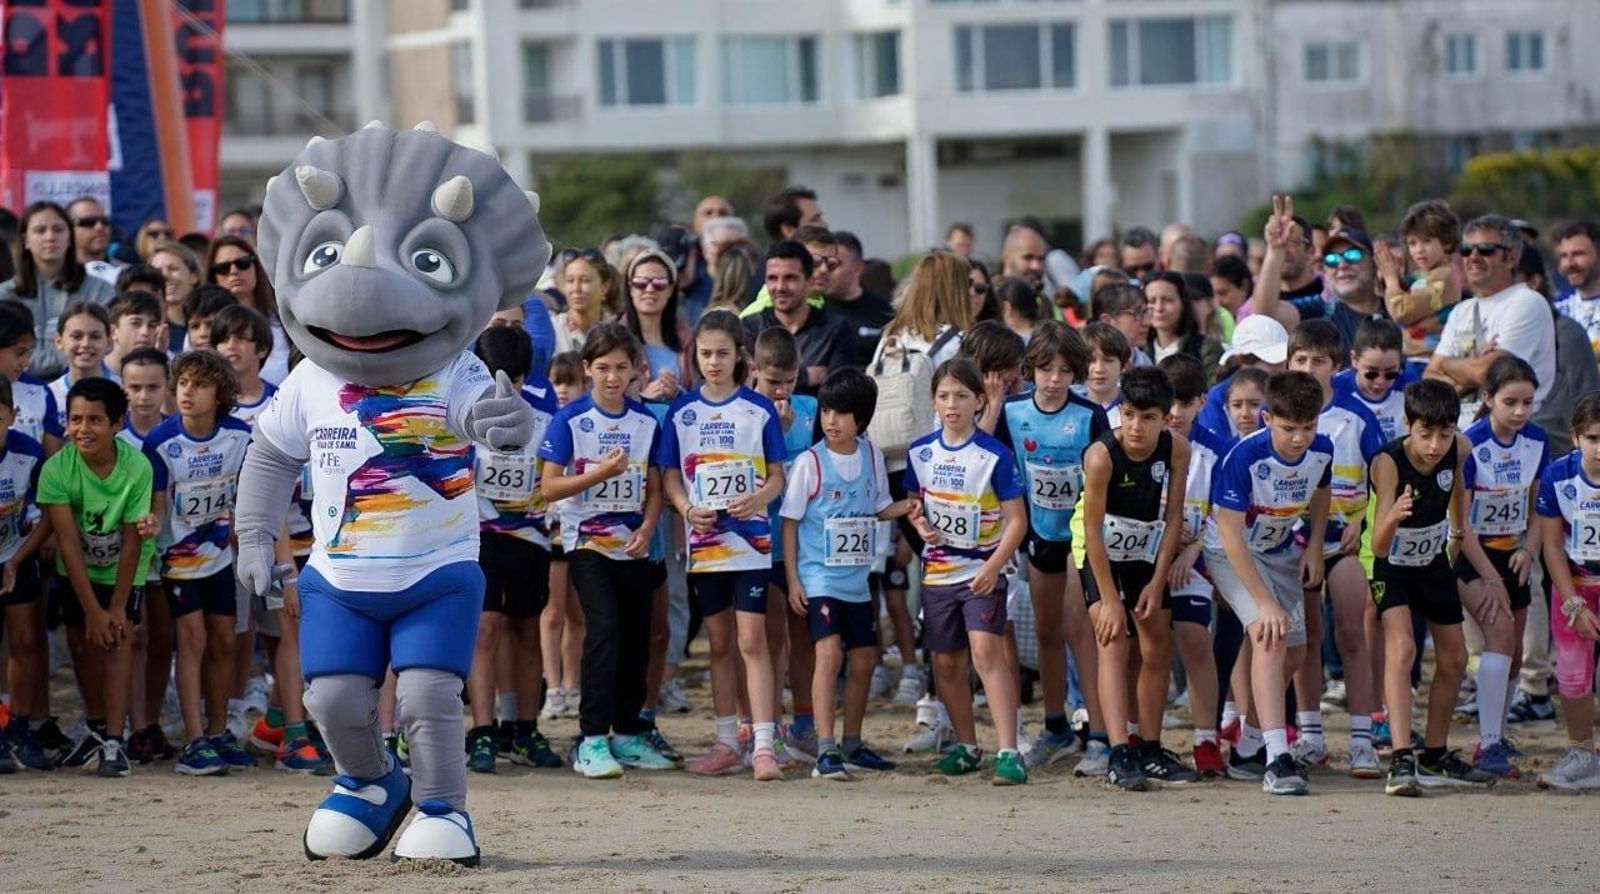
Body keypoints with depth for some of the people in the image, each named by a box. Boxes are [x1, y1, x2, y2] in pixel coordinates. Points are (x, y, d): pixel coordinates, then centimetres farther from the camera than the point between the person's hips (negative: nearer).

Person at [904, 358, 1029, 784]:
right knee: (947, 662, 11)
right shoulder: (921, 453, 4)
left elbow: (1017, 518, -8)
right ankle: (967, 746, 29)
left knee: (986, 651, -19)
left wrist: (994, 566, -20)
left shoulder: (994, 456, -10)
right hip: (937, 571, 5)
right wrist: (919, 522, -5)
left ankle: (1009, 752, -22)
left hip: (982, 572, -5)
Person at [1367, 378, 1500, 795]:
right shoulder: (1388, 463, -33)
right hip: (1391, 563, -6)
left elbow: (1458, 522, 1)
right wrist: (1392, 517, -60)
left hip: (1434, 562, 6)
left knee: (1454, 659, 12)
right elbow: (1378, 547, -38)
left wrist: (1490, 577, 2)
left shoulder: (1459, 450, -18)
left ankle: (1435, 757, 30)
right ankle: (1401, 760, -31)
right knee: (1401, 647, -26)